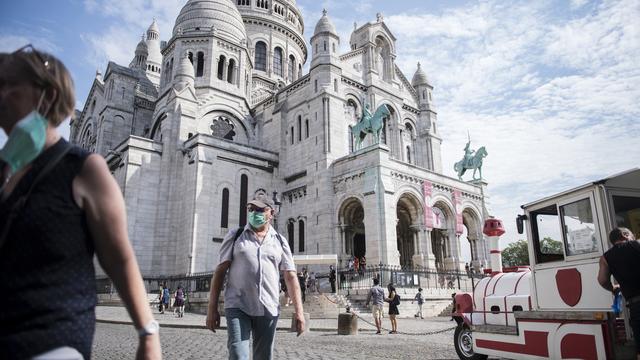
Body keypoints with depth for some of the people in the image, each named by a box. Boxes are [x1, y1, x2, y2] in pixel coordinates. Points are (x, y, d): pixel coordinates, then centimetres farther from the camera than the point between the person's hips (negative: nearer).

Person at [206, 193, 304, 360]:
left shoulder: (280, 241, 9)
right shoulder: (235, 236, 6)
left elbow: (291, 277, 6)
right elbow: (220, 271, 3)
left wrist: (299, 310, -3)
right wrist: (212, 308, -2)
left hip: (268, 310, 2)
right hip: (237, 307, -2)